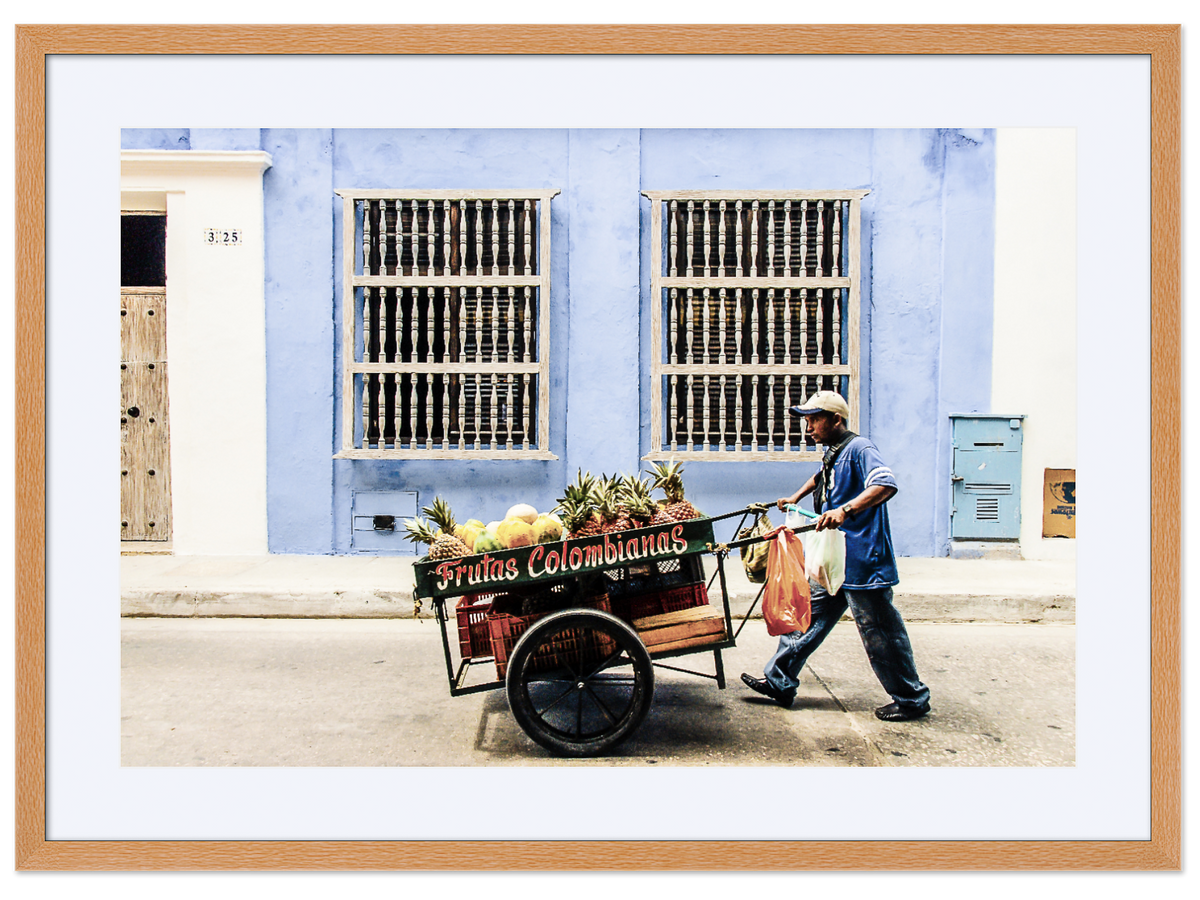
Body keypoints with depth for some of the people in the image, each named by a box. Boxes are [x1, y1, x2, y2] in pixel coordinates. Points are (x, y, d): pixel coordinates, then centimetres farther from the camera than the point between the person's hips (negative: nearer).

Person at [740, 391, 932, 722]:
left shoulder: (859, 448, -15)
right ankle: (779, 682, 20)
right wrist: (796, 497, 35)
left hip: (862, 561, -9)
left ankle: (912, 699, 15)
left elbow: (886, 484, -33)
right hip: (834, 560, 9)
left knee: (879, 632, 0)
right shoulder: (832, 453, 14)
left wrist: (845, 510, -43)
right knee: (809, 617, 12)